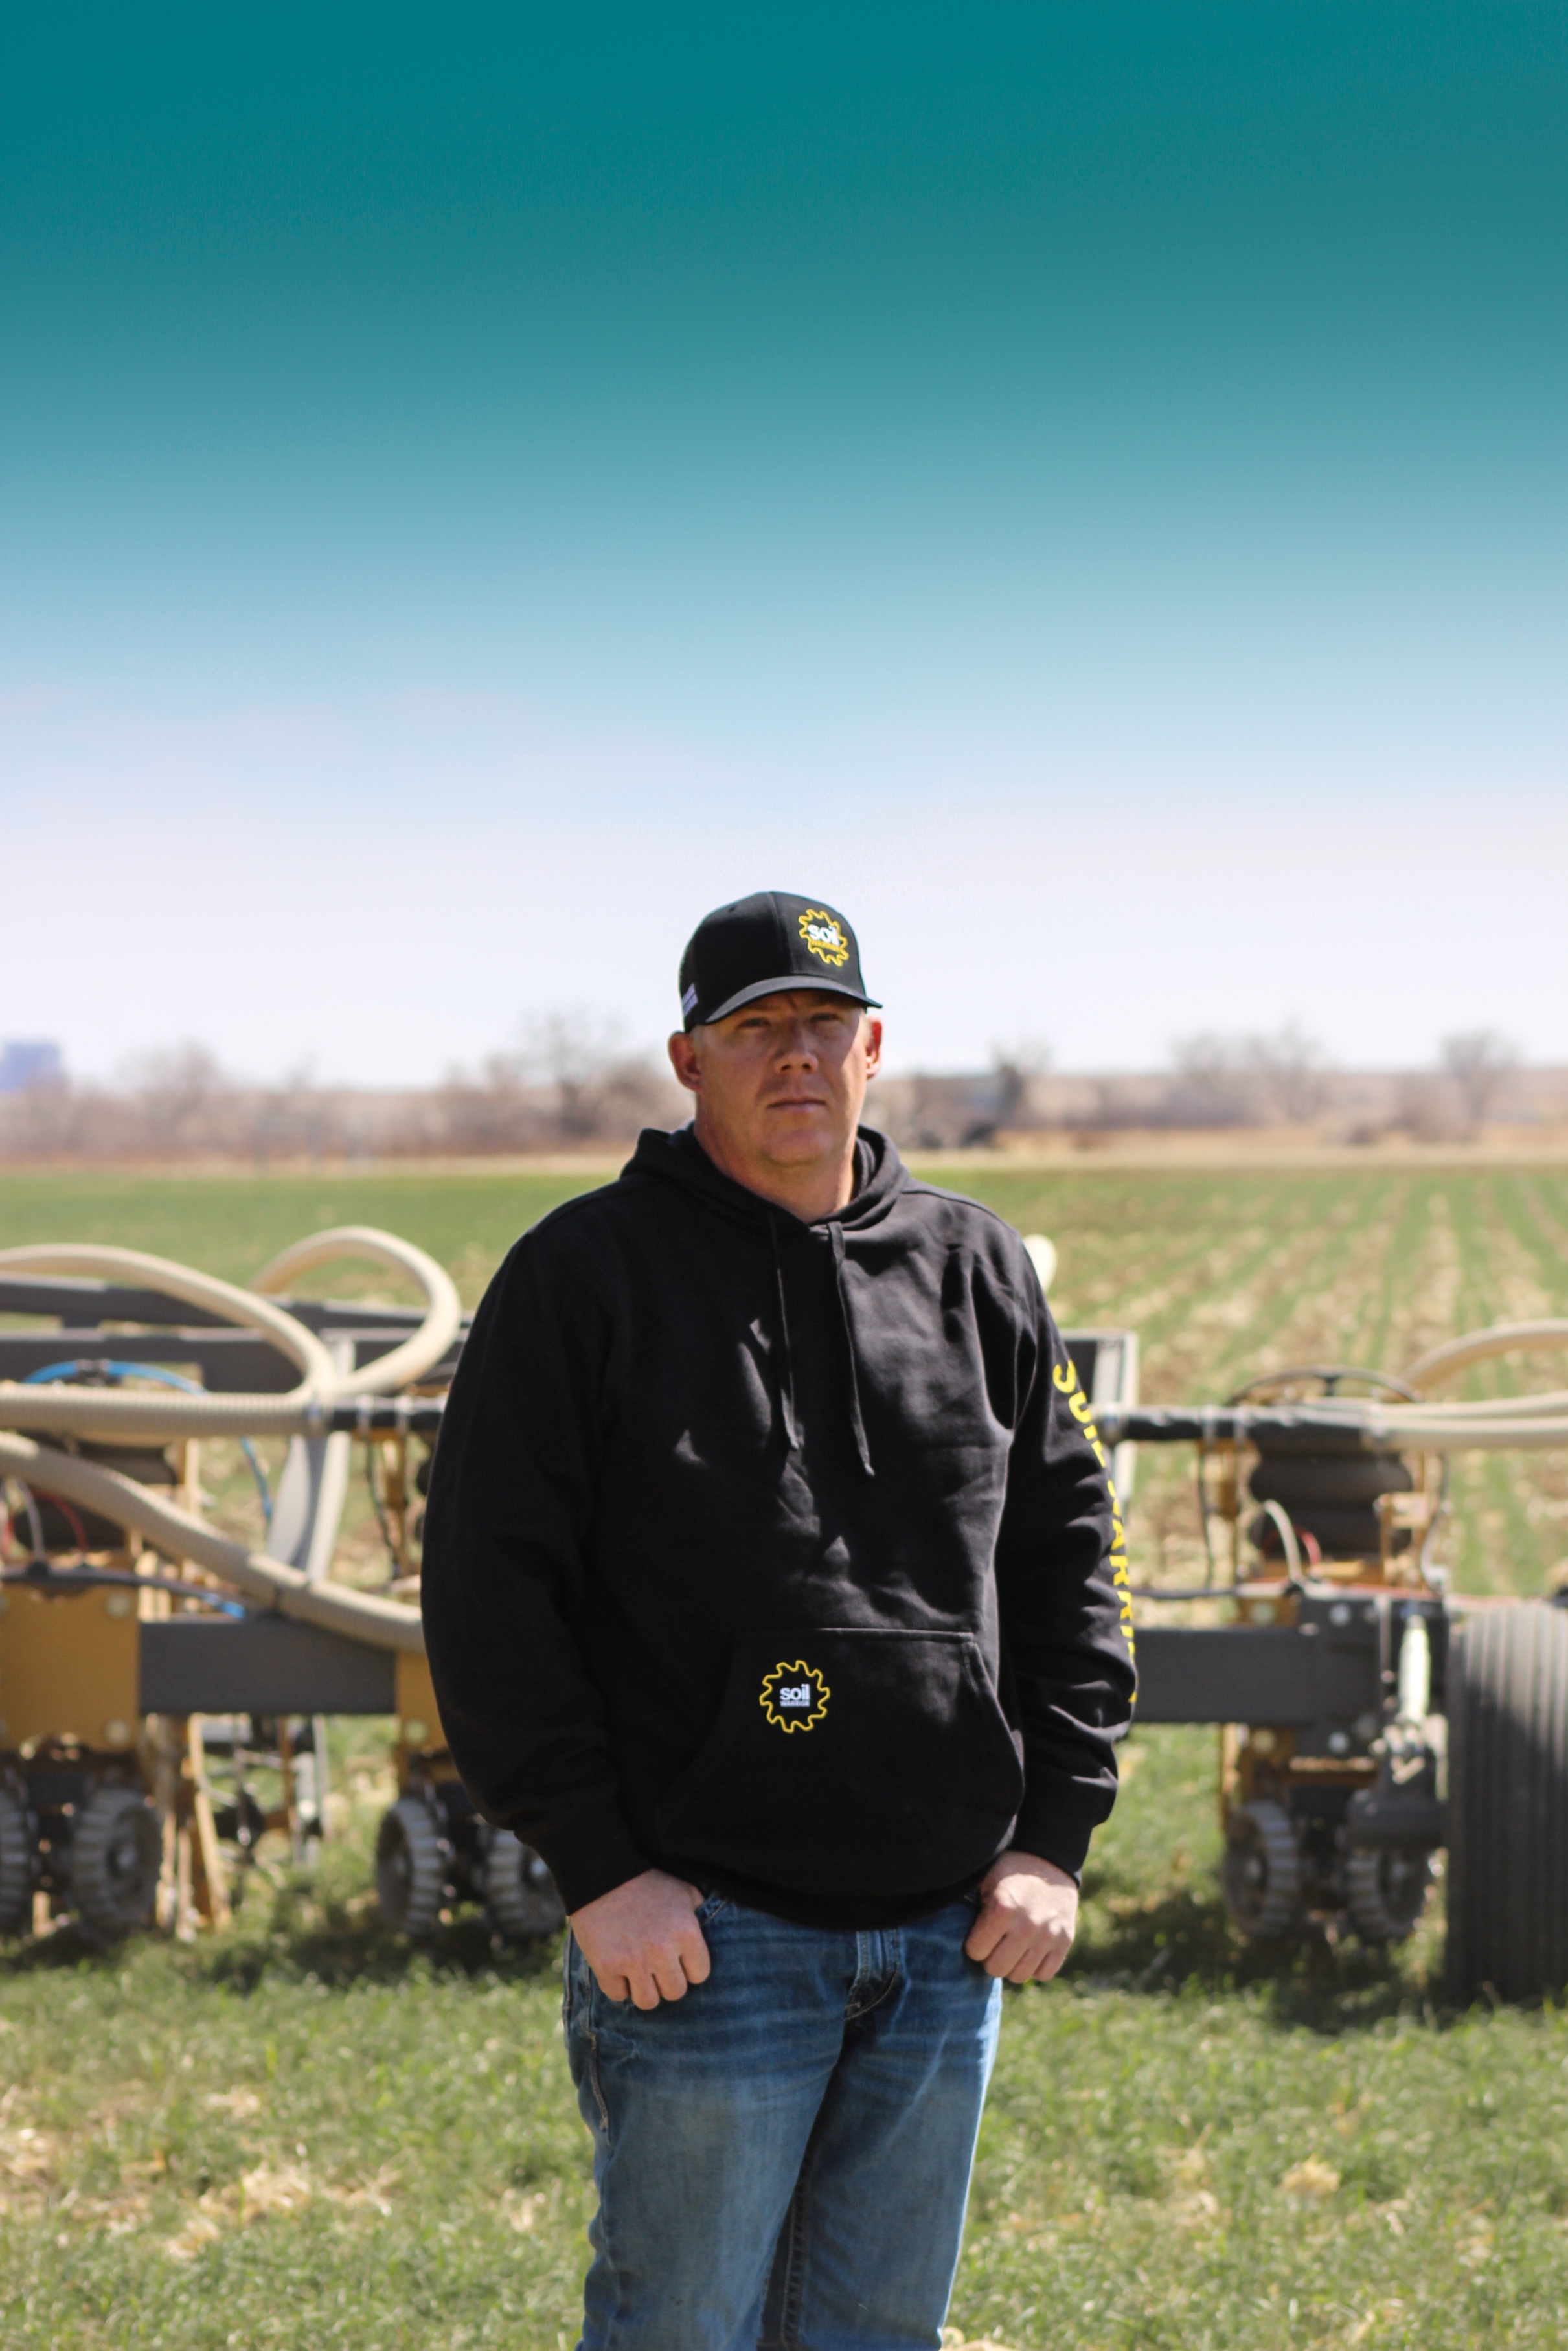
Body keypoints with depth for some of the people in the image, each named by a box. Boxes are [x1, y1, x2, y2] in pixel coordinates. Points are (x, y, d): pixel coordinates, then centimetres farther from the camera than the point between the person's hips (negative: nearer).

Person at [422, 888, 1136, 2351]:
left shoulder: (977, 1272, 10)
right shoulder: (587, 1274, -3)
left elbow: (1070, 1550, 13)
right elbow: (490, 1586, -6)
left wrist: (1052, 1838, 4)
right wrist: (596, 1870, -12)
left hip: (947, 1933, 4)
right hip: (706, 1928, -4)